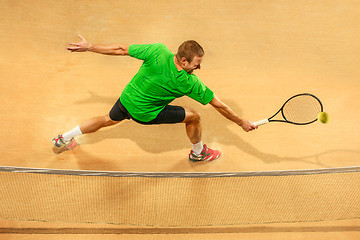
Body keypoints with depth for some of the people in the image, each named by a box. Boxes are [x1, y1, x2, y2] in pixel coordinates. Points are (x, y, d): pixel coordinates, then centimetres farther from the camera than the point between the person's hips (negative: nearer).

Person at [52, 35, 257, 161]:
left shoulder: (158, 51, -25)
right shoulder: (189, 83, -29)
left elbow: (121, 50, -17)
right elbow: (218, 104, -19)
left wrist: (90, 47, -5)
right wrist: (241, 122, -7)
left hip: (126, 99, 5)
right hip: (146, 114, -4)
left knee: (109, 120, 33)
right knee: (193, 117, 4)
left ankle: (64, 139, 47)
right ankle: (198, 153, 31)